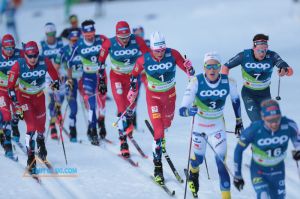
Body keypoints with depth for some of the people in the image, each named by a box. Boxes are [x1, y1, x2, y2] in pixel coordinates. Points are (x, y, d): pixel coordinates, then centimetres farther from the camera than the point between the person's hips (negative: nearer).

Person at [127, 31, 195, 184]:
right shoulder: (144, 60, -20)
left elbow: (187, 69, -18)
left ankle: (160, 137, 64)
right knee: (159, 130, -12)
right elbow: (134, 74, 0)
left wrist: (189, 69, -41)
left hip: (170, 94, 3)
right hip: (153, 96, -3)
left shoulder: (173, 54, -21)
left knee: (166, 123, 26)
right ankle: (157, 166, -5)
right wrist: (133, 90, 8)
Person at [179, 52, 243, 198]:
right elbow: (182, 110, -30)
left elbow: (235, 99, 4)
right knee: (198, 158, 16)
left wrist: (239, 121, 12)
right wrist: (190, 111, -53)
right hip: (199, 124, 0)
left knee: (222, 159, -15)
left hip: (218, 125, 0)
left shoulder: (229, 82, -20)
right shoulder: (196, 82, -26)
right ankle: (193, 172, 54)